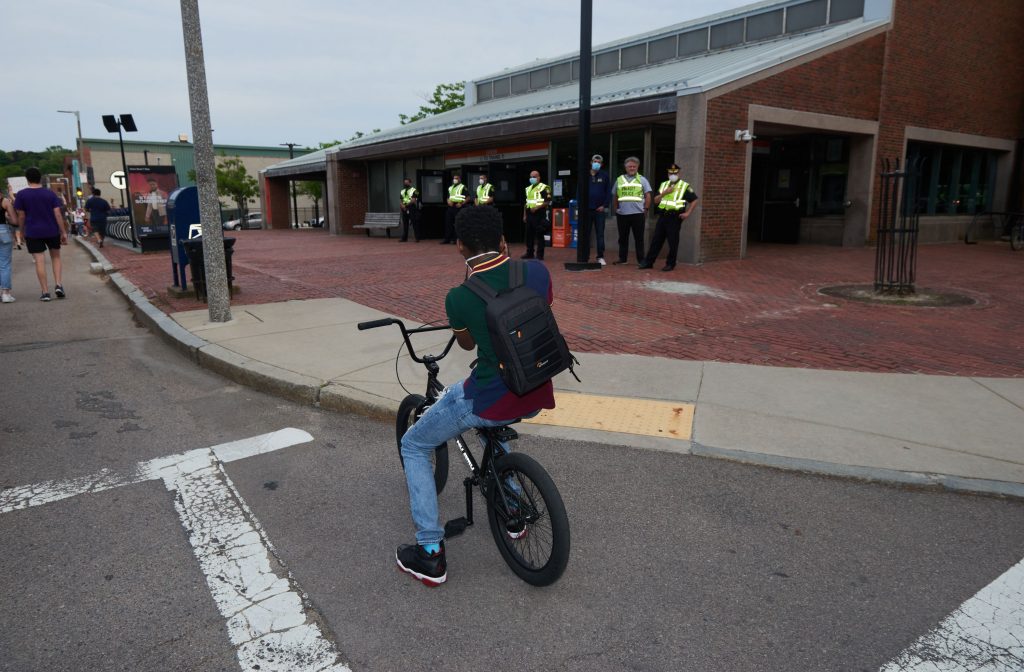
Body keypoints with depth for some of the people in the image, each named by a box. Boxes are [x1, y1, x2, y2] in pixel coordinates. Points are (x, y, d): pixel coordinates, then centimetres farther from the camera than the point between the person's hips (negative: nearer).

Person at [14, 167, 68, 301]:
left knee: (39, 261, 0)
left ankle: (45, 292, 1)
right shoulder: (50, 194, -2)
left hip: (33, 232, -1)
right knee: (56, 257, 17)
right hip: (52, 231, 1)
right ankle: (58, 285, 3)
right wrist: (64, 232, -2)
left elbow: (21, 216, -3)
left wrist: (22, 232, 10)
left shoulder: (21, 195, -4)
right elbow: (58, 214, -5)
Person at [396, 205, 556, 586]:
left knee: (414, 446, 18)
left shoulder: (459, 298, -17)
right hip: (536, 397, 6)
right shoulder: (537, 271, -7)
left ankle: (430, 554, 17)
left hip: (492, 402, -6)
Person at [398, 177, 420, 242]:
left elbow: (413, 200, -14)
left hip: (412, 208, -6)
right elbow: (401, 201, 14)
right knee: (405, 224, 8)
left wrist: (406, 205, -15)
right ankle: (404, 238, 13)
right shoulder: (402, 191, 17)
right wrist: (402, 205, -8)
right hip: (404, 209, 6)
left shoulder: (414, 190, -5)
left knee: (415, 224, -5)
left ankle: (417, 238, -2)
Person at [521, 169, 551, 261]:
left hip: (539, 215, -7)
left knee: (539, 235, -5)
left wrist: (537, 207, -20)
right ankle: (529, 253, 19)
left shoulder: (544, 188, -5)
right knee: (529, 235, 10)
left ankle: (540, 255, 0)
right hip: (529, 214, 7)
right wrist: (524, 215, 16)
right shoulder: (528, 189, 18)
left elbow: (548, 201, -12)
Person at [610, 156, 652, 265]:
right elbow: (615, 197, 17)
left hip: (637, 213, -2)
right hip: (622, 214, 2)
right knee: (623, 238, 8)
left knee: (639, 238, 1)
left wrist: (646, 209, -3)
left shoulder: (642, 180, 7)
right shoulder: (619, 179, 13)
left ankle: (641, 259, 6)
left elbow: (648, 196, 4)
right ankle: (622, 258, 17)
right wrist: (615, 210, 11)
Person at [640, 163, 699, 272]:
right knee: (656, 240, 5)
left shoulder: (684, 186, 1)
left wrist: (687, 213, -8)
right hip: (662, 216, 4)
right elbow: (656, 200, 10)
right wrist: (664, 193, -7)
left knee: (673, 242, 0)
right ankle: (648, 262, 9)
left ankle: (670, 264, 10)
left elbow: (694, 200, 1)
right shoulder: (664, 184, 15)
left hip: (675, 217, -4)